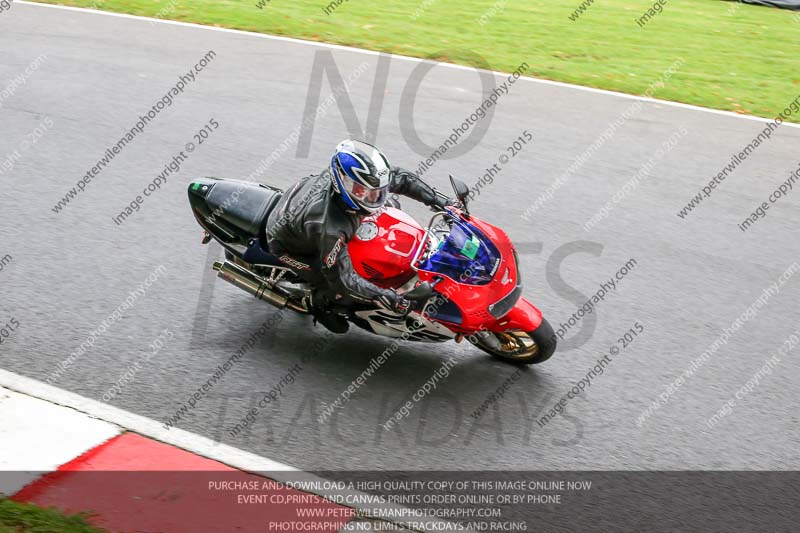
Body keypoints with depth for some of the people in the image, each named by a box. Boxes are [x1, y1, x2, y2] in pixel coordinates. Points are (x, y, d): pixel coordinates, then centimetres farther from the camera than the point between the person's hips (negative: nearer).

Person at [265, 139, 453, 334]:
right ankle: (320, 303, 18)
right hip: (286, 243, -7)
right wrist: (384, 296, -35)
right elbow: (341, 278, -35)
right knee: (336, 287, -18)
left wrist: (435, 198, -14)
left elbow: (399, 177, -12)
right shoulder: (330, 229, -47)